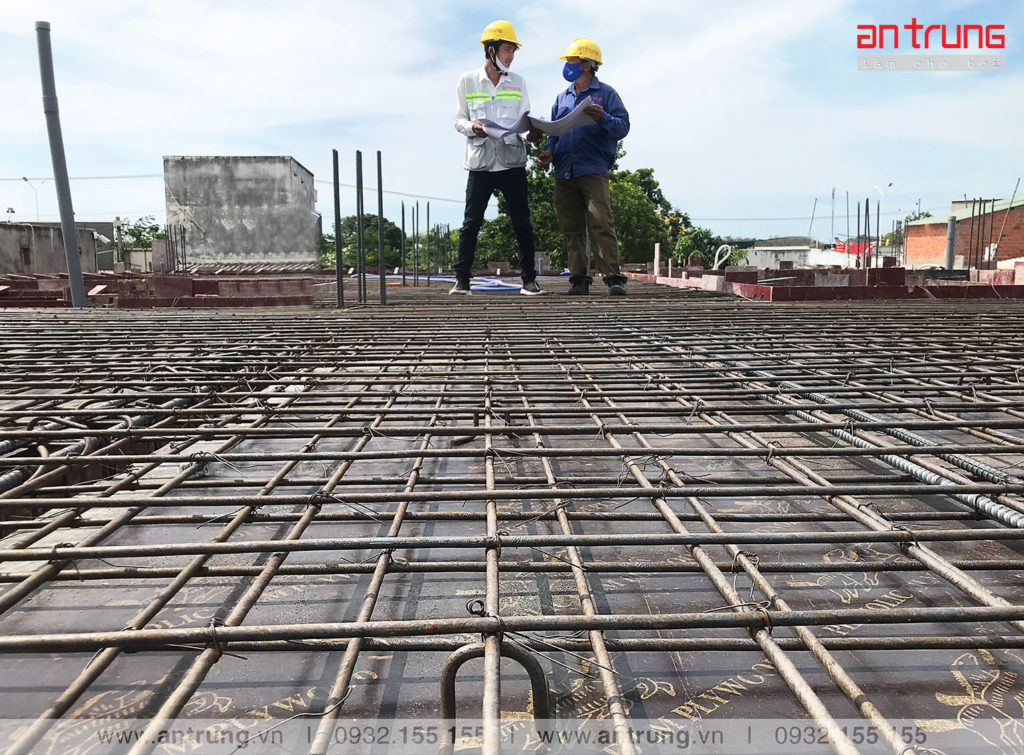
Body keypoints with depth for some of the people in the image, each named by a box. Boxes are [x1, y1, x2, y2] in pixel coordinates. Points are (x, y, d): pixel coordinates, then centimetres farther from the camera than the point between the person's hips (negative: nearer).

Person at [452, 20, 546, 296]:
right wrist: (472, 127, -14)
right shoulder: (468, 81, 5)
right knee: (471, 222, -1)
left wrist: (532, 132, -11)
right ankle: (461, 279, 5)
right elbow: (459, 120, 8)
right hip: (480, 162, -1)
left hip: (512, 161, 2)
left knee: (521, 222, 2)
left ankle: (529, 278, 10)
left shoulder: (518, 82, 11)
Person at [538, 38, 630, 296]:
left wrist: (603, 118, -21)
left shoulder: (606, 93, 7)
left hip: (593, 171, -5)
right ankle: (579, 279, 8)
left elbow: (622, 127, -2)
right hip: (563, 174, 5)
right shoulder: (562, 98, 22)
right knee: (572, 229, 4)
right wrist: (549, 151, 1)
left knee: (601, 225, -14)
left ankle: (614, 278, -14)